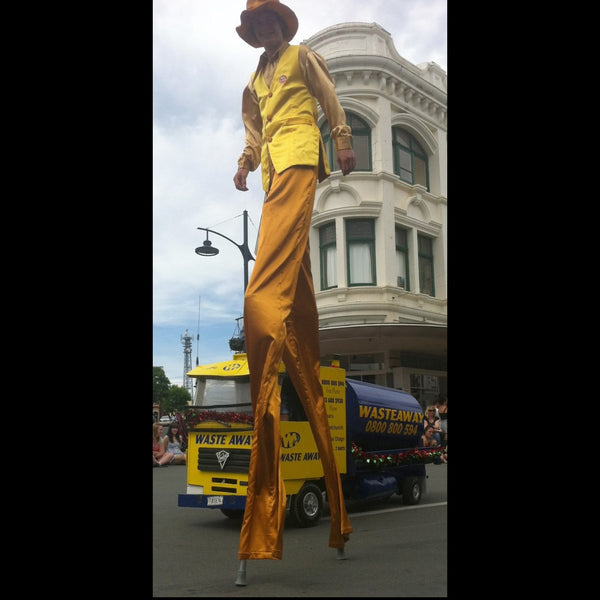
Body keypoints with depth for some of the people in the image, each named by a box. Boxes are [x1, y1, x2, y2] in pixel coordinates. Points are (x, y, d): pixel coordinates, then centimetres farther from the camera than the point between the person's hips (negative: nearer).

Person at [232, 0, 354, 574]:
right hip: (273, 170, 8)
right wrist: (245, 164, 13)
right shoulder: (255, 82, 33)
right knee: (297, 291, 0)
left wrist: (343, 142, -5)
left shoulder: (302, 56, 16)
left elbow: (331, 101, 7)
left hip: (298, 159, -8)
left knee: (264, 293, -28)